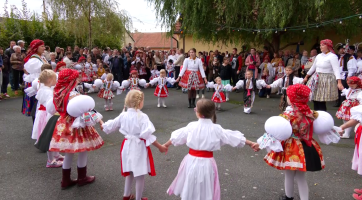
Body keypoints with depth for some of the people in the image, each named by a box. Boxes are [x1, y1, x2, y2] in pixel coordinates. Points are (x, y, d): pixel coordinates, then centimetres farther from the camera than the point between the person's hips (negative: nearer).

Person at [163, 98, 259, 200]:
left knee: (189, 190, 19)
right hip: (207, 163, -1)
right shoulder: (216, 129, -9)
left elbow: (176, 137, 5)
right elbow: (234, 137, -4)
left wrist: (165, 145, 22)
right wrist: (251, 144, 4)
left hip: (192, 161, 1)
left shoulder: (191, 126, -6)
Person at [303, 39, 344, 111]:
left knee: (321, 102, -9)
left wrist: (339, 82, -29)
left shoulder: (332, 56, -9)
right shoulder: (319, 56, 12)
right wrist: (306, 77, 30)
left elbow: (336, 70, -19)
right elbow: (313, 67, 24)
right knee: (315, 100, 5)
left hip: (327, 80, -7)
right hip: (317, 79, 7)